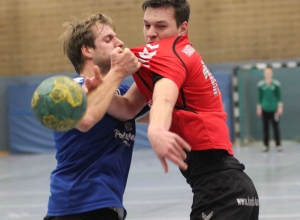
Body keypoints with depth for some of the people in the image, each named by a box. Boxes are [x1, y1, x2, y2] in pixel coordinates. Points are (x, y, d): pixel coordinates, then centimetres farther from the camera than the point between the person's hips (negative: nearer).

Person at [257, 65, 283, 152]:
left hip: (274, 109, -2)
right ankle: (266, 145, 10)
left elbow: (279, 97, 3)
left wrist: (280, 107, -1)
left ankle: (278, 145, 5)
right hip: (264, 109, 2)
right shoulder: (260, 84, 3)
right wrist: (259, 107, 9)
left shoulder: (276, 84, -2)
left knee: (276, 127, -2)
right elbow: (259, 97, 10)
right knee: (265, 128, 4)